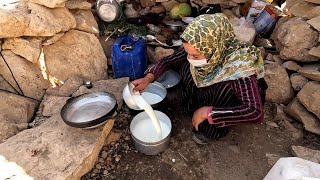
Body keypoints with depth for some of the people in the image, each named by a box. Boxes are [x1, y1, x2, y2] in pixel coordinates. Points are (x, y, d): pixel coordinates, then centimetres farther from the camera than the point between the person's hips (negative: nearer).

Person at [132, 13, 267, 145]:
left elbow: (255, 113, -46)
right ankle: (195, 108, 4)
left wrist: (207, 112, -43)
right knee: (184, 64, -16)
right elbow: (168, 61, -11)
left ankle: (214, 130, -4)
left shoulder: (239, 66, -39)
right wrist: (148, 78, -26)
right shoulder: (199, 51, -24)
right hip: (207, 95, 5)